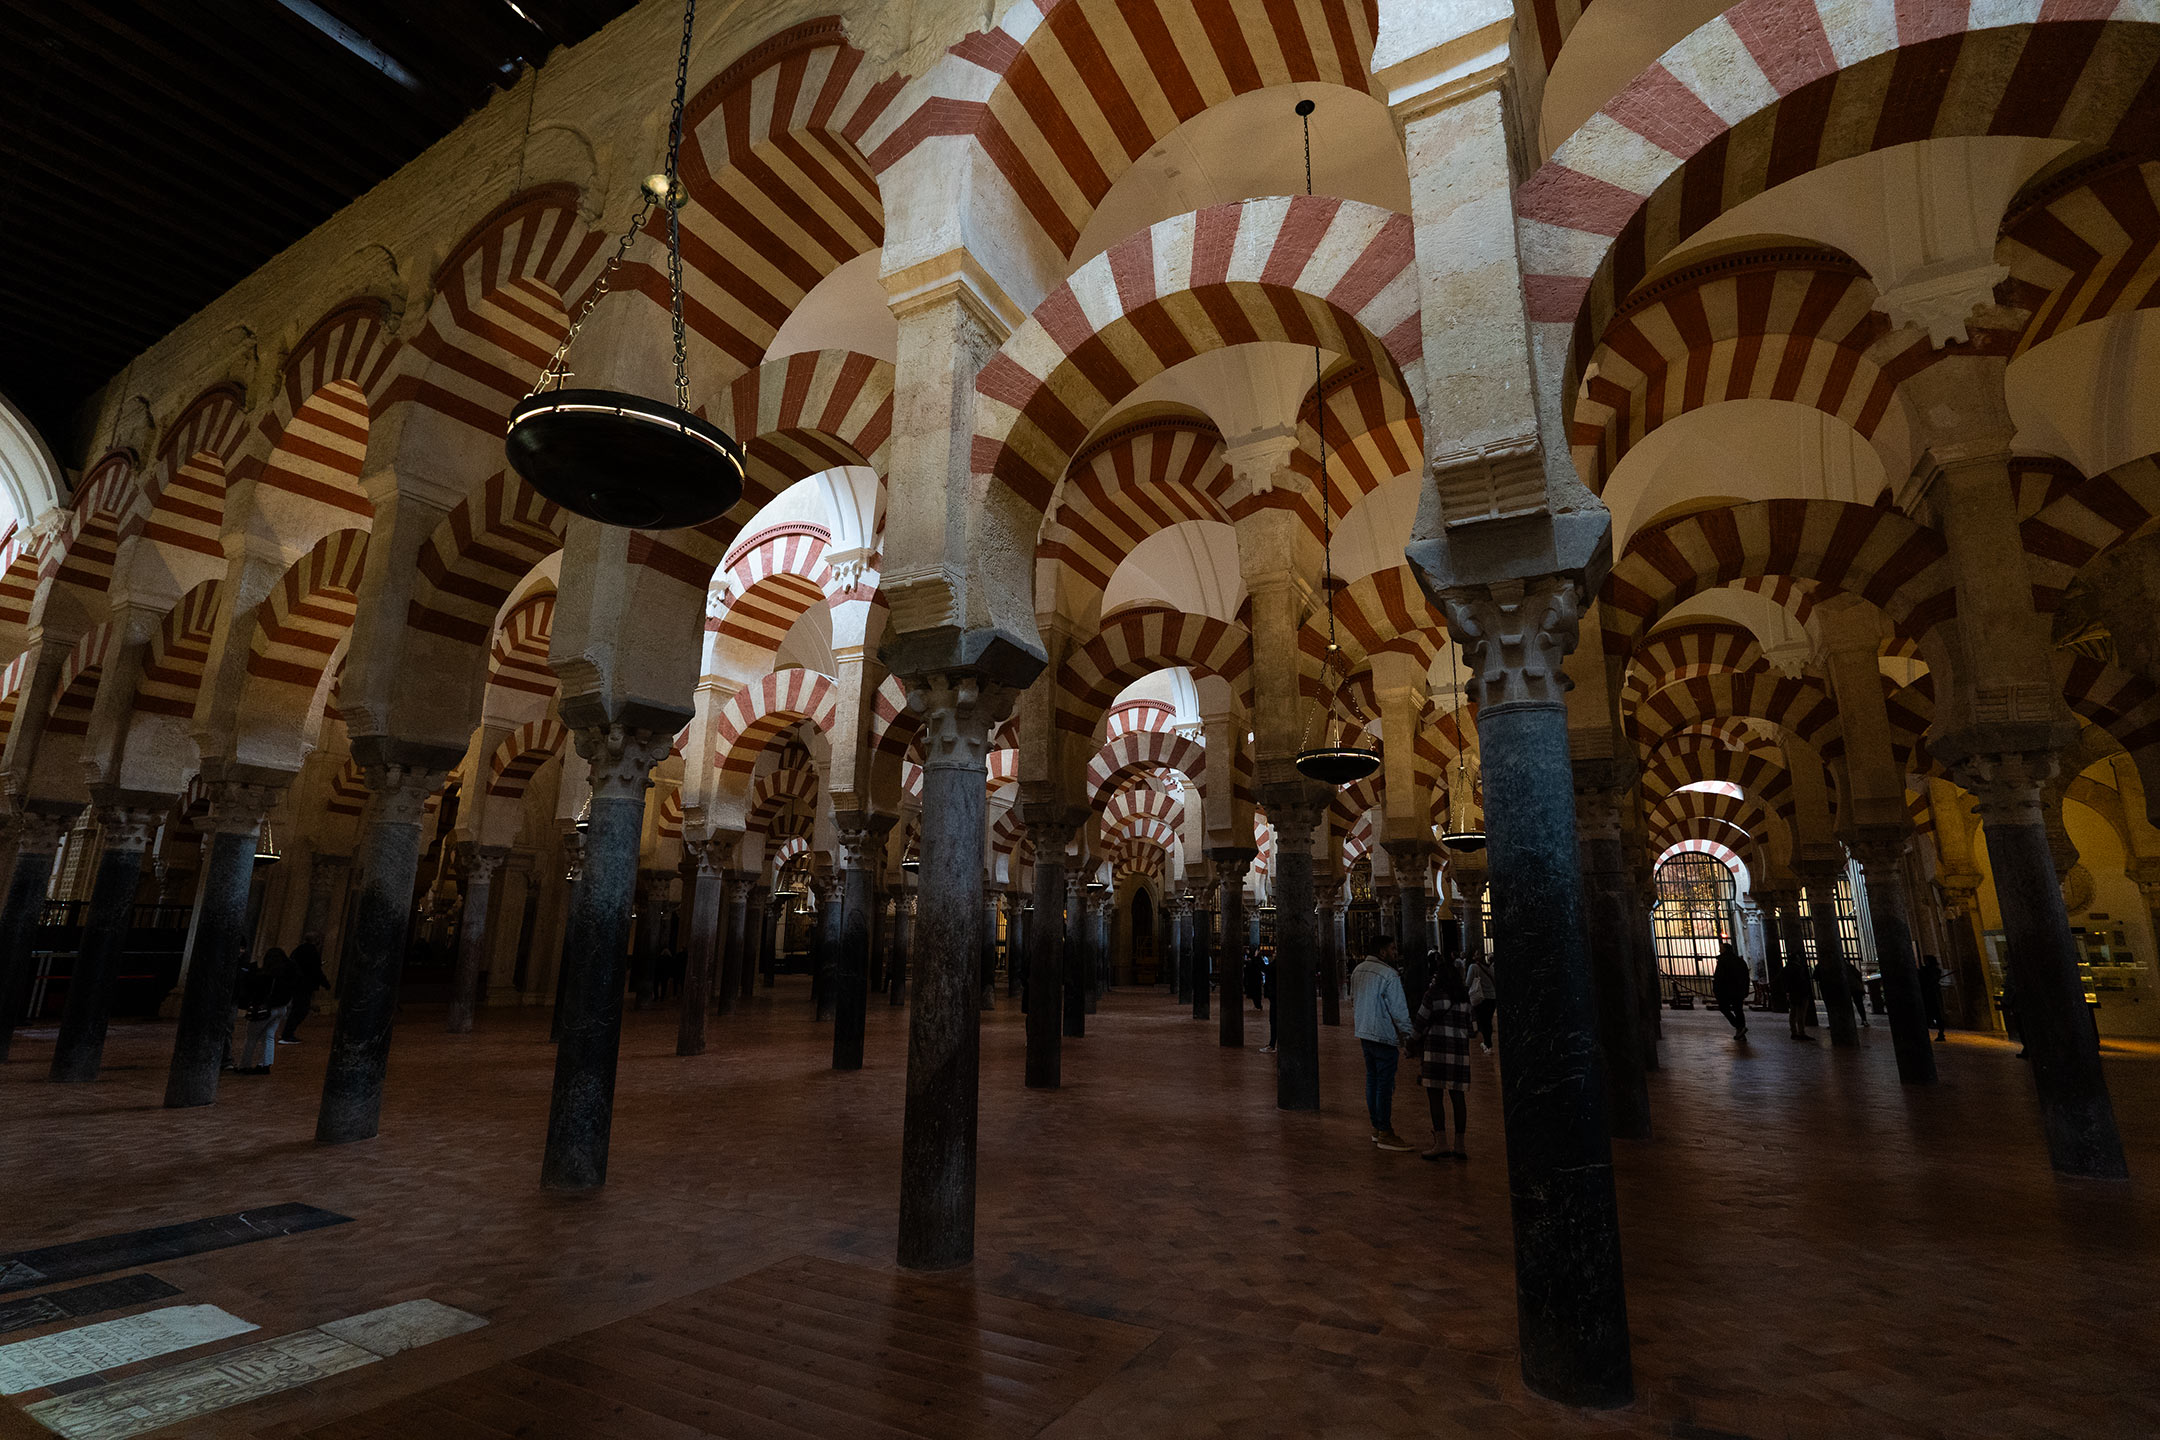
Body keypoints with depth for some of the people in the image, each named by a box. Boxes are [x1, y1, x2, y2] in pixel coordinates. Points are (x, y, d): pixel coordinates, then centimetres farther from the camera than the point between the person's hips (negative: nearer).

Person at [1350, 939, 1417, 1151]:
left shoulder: (1358, 970, 9)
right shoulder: (1389, 975, -18)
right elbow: (1399, 1009, -16)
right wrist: (1408, 1034, -6)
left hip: (1364, 1033, 9)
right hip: (1384, 1036, -9)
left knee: (1372, 1080, 15)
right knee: (1385, 1084, -3)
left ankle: (1376, 1128, 23)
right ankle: (1385, 1134, 1)